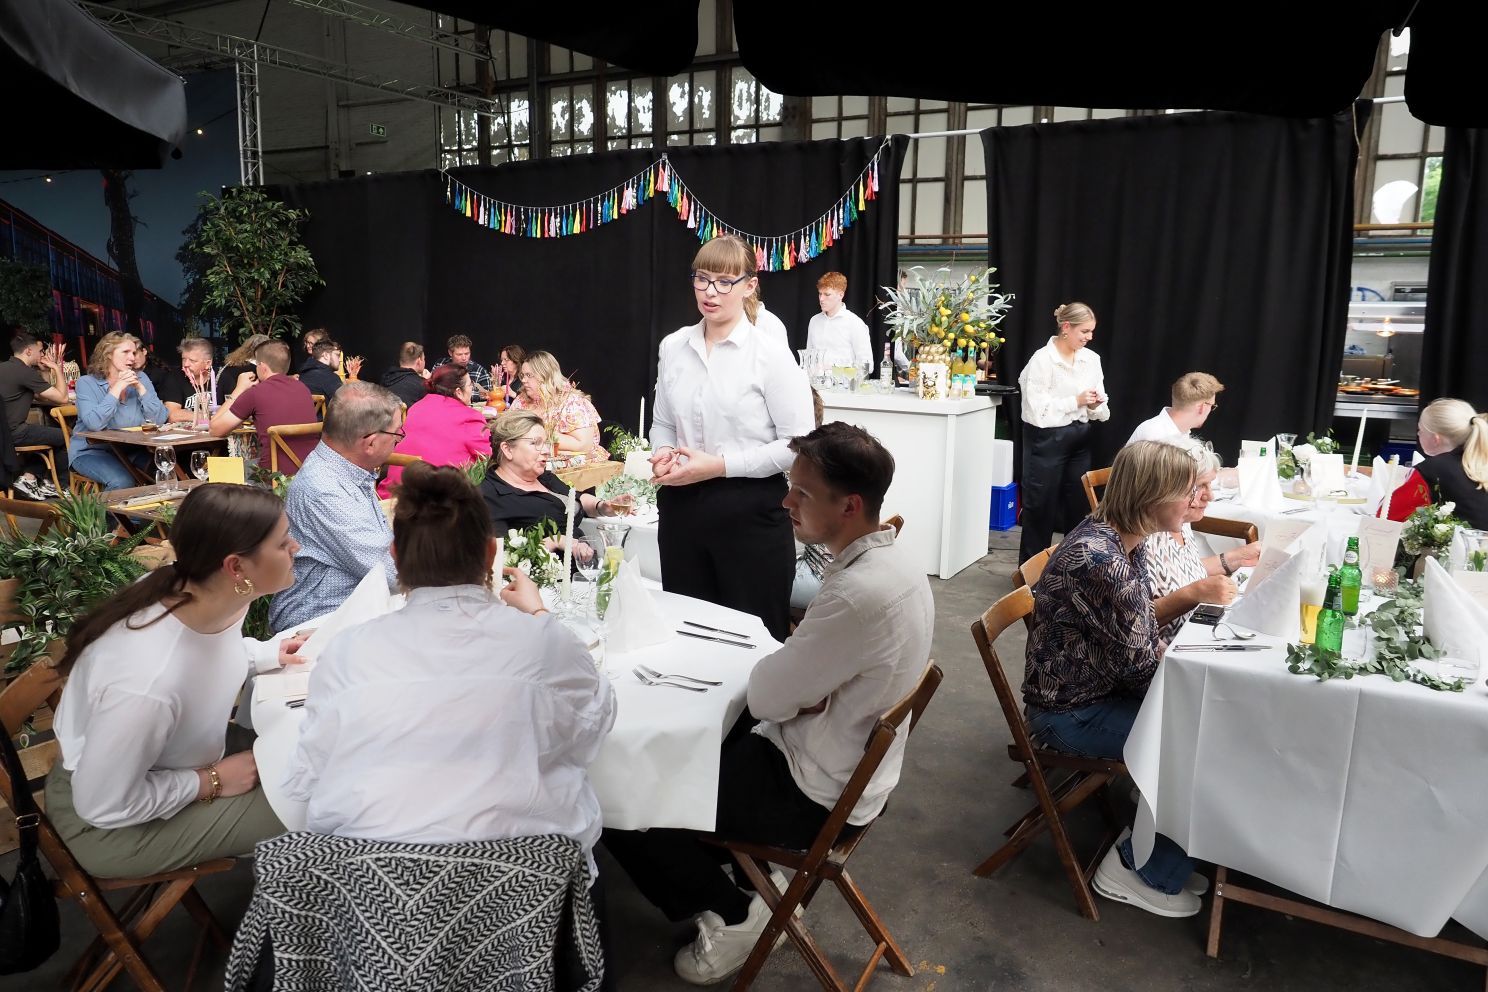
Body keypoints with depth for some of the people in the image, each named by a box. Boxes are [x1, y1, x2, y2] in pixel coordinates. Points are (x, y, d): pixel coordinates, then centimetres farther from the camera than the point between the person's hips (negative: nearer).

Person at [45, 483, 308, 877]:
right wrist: (211, 782, -17)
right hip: (110, 823, -7)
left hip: (165, 763, 7)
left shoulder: (208, 595, -17)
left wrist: (266, 654, -1)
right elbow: (105, 806, -26)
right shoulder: (150, 684, -40)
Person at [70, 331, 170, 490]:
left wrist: (140, 387, -13)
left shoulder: (140, 379, 6)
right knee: (122, 481, -31)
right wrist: (117, 388, -19)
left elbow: (159, 419, -6)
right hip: (91, 452, -4)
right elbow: (94, 423, -24)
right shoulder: (87, 383, -5)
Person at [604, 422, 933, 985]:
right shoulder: (888, 561, -1)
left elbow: (764, 697, -23)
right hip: (846, 762, 9)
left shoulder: (862, 593, -32)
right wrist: (795, 667, -11)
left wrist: (782, 663, -3)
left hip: (816, 792, -9)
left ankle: (731, 916, 12)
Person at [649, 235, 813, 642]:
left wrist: (720, 464, -17)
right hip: (682, 508, 5)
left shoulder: (770, 356, -9)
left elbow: (797, 444, -12)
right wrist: (662, 453, -4)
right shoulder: (672, 347, 6)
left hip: (749, 512, -5)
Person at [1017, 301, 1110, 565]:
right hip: (1046, 440, -5)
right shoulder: (1042, 359, -12)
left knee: (1078, 504, 11)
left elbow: (1101, 411, 9)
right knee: (1041, 506, 4)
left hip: (1079, 439, 5)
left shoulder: (1091, 359, 5)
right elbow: (1037, 409, -18)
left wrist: (1095, 406, -13)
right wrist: (1076, 401, -20)